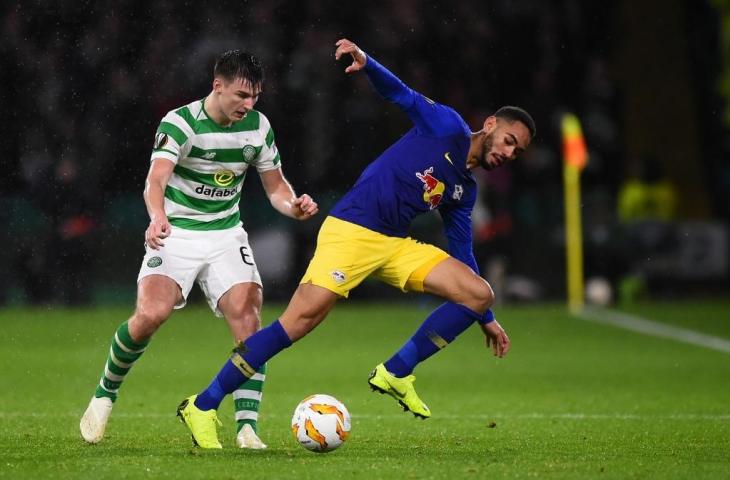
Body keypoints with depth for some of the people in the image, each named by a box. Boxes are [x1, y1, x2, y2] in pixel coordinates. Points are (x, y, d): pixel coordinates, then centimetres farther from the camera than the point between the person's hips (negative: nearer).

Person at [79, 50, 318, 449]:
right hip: (176, 235, -4)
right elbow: (156, 179, -30)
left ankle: (247, 426, -15)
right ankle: (105, 394, 2)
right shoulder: (180, 123, -15)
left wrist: (293, 205, -13)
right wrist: (157, 218, -51)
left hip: (227, 236, 4)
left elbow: (275, 186, 11)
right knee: (151, 315, -24)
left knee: (247, 315, -18)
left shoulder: (258, 126, 1)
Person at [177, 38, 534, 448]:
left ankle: (396, 373, 1)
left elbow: (463, 255, 25)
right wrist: (366, 63, -31)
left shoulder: (465, 190, 19)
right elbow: (401, 95, -11)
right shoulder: (446, 126, 1)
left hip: (396, 245, 8)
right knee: (304, 316, -21)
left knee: (479, 293, -5)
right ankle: (203, 406, -15)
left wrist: (487, 319, 23)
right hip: (351, 230, -8)